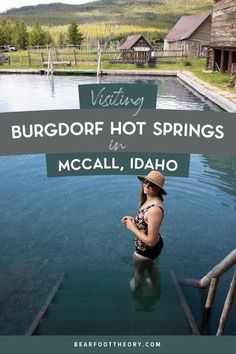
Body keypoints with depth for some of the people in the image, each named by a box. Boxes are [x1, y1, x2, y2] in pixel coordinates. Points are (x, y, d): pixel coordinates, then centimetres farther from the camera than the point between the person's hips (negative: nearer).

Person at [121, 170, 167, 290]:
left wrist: (132, 228, -25)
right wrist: (132, 219, -4)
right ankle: (154, 284, 64)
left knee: (138, 272, 23)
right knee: (149, 265, 36)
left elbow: (151, 241, -35)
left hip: (146, 249, -9)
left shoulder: (155, 209, -39)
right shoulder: (150, 200, -8)